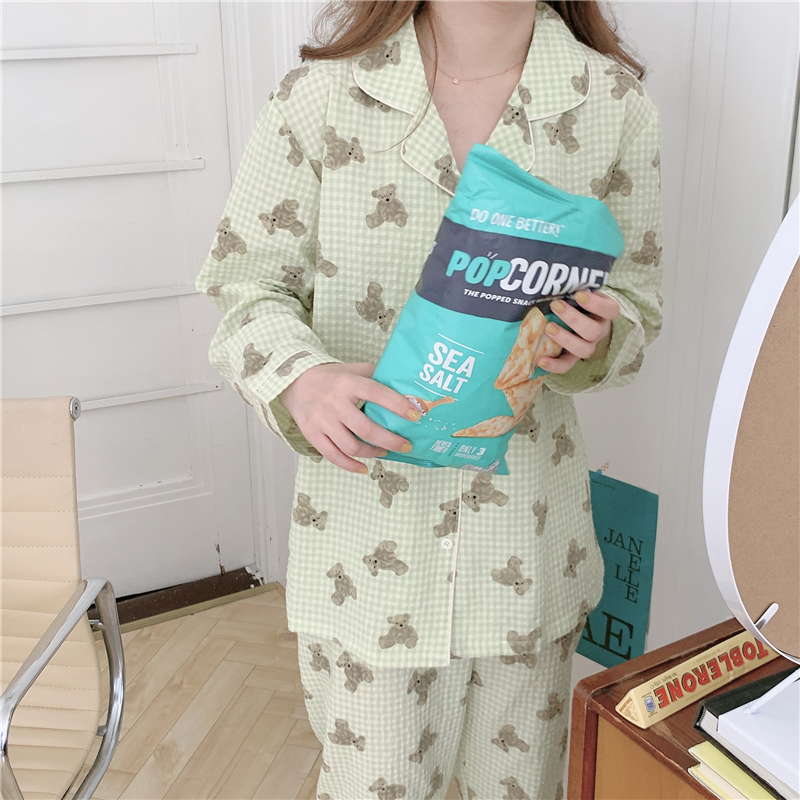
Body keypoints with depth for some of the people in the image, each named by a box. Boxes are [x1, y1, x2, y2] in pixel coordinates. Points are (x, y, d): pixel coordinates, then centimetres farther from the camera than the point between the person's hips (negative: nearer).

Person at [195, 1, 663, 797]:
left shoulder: (614, 102, -4)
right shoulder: (321, 96, -9)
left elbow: (635, 301, 6)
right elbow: (244, 286, -3)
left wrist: (593, 342, -19)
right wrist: (299, 378, -25)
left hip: (527, 537, 2)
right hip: (367, 536, -1)